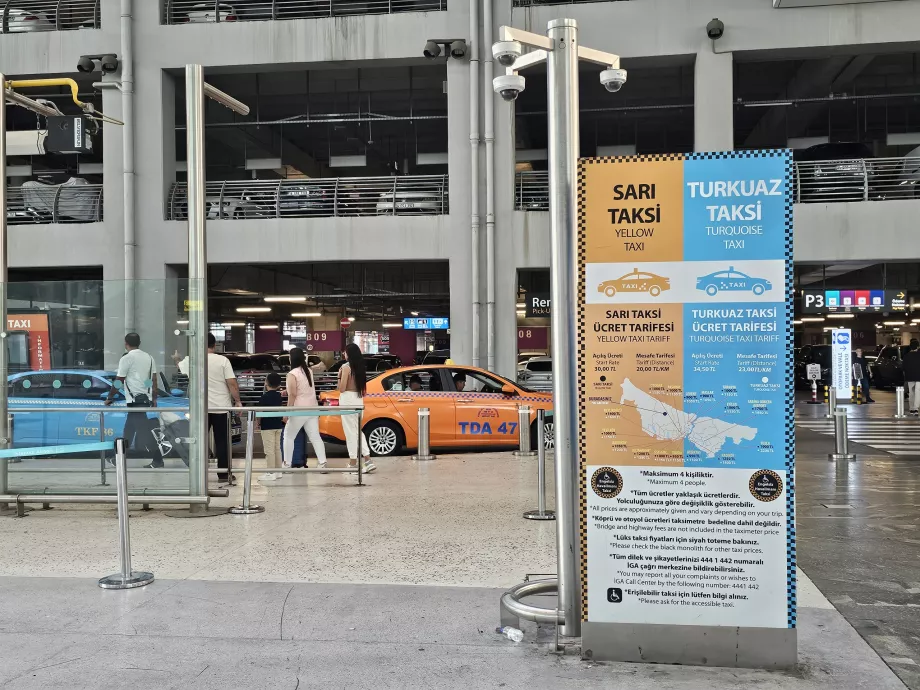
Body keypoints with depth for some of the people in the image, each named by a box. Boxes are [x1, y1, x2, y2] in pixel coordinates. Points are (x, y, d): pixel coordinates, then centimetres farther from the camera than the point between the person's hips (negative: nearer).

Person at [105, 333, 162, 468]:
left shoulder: (127, 358, -8)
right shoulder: (149, 357, 12)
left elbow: (118, 382, -7)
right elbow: (154, 380, 12)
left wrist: (109, 398, 4)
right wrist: (154, 399, 16)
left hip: (135, 399, -7)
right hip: (146, 398, 7)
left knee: (145, 430, -7)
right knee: (129, 430, 16)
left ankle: (157, 460, -8)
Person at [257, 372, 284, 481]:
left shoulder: (264, 397, -15)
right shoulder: (279, 396, 6)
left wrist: (257, 422, -1)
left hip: (267, 426, -7)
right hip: (278, 425, 7)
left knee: (269, 450, -4)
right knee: (277, 448, 13)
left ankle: (271, 473, -2)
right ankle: (278, 471, 19)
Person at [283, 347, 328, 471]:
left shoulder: (292, 374, -14)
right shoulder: (309, 371, 9)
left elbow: (293, 395, -17)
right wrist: (287, 391, 29)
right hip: (312, 408, 7)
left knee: (288, 436, 8)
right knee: (315, 437, 6)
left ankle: (287, 464, 9)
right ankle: (323, 463, -2)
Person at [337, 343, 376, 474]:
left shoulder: (346, 367, -12)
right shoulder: (360, 367, 9)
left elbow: (341, 389, -13)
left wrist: (339, 376, -1)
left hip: (348, 400, -7)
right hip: (358, 399, 7)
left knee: (350, 432, -1)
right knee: (357, 431, 14)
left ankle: (353, 464, 5)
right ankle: (368, 461, 6)